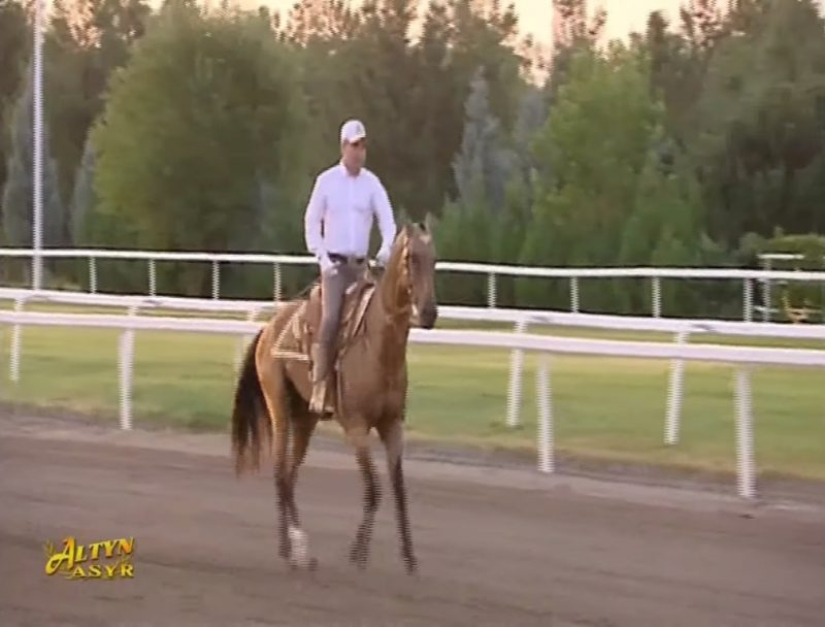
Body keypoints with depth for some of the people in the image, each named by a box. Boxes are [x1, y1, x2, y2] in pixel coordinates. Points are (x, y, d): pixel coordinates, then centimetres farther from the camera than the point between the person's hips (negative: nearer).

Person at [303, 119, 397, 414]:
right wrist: (322, 257, -9)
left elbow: (387, 220, 0)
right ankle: (319, 388, -22)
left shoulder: (372, 183, 5)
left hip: (361, 264, 4)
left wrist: (387, 248, -19)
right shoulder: (327, 180, -1)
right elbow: (311, 221, 2)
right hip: (334, 263, -4)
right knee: (330, 318, -20)